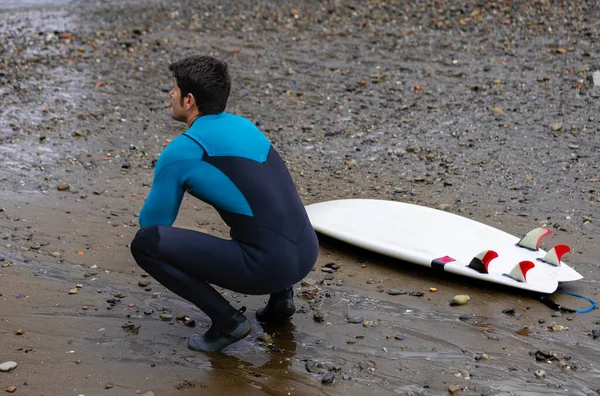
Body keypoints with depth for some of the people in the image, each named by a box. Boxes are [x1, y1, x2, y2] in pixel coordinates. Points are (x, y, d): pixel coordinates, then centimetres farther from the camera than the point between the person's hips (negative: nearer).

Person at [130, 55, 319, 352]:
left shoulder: (179, 152, -4)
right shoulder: (244, 126, 17)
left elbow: (151, 223, 8)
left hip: (266, 266, -8)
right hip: (306, 254, 8)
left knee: (145, 242, -5)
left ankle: (227, 320, 0)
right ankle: (281, 294, 21)